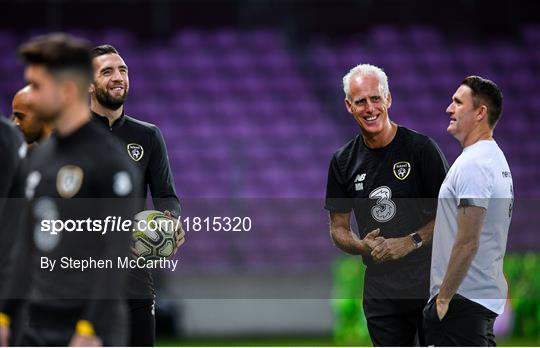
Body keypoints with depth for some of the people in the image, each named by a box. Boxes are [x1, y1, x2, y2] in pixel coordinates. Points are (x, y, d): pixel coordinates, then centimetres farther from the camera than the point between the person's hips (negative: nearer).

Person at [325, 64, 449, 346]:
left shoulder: (420, 148, -4)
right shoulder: (344, 161, 8)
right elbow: (338, 229, 13)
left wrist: (411, 242, -17)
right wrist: (363, 246, -9)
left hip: (430, 279, -4)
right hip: (380, 288, 4)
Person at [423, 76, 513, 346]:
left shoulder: (473, 164, -18)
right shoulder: (495, 159, 17)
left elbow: (467, 243, -24)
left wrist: (442, 298, -19)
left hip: (462, 300, -11)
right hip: (487, 297, 11)